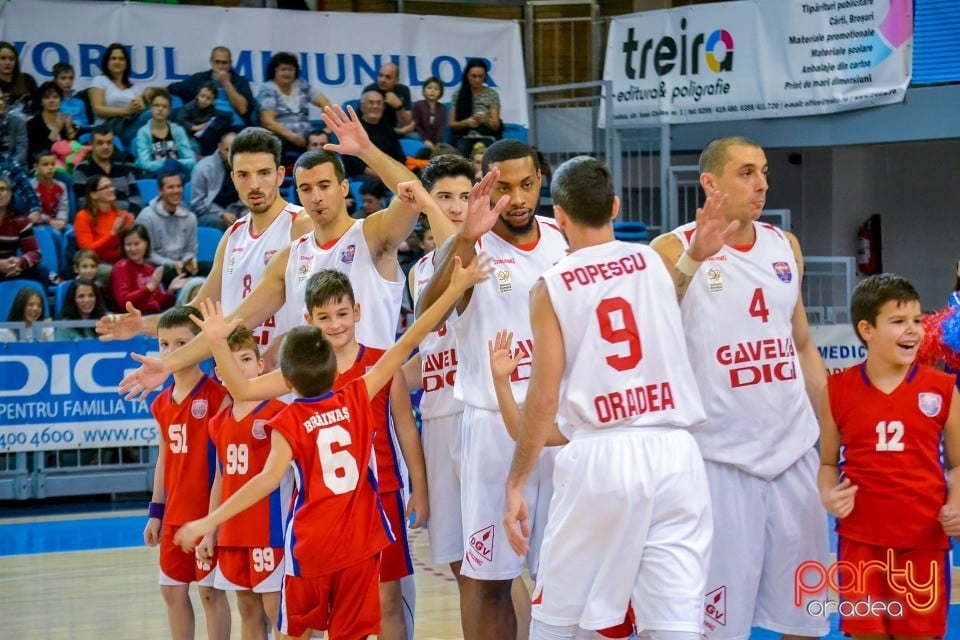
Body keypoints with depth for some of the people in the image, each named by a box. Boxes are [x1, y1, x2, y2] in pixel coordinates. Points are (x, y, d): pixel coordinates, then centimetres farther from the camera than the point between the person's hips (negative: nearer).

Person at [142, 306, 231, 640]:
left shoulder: (218, 396, -11)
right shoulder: (161, 404, 9)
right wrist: (155, 511, 13)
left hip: (209, 510, -7)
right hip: (175, 513, 7)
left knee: (210, 590, 0)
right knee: (172, 589, 11)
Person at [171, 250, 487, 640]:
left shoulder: (288, 422, -8)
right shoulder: (358, 398, -1)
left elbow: (270, 477, -22)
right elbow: (406, 345, 1)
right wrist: (456, 287, 5)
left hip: (310, 548, -2)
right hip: (360, 543, 2)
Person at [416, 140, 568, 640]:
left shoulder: (564, 241, 5)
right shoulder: (468, 247, -7)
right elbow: (426, 315, -28)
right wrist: (468, 237, -41)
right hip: (494, 426, -3)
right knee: (491, 579, 3)